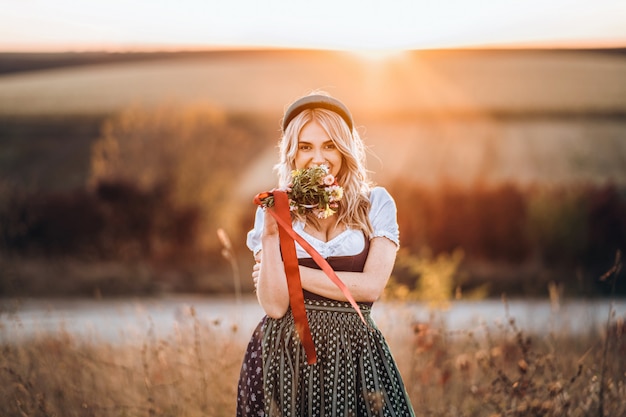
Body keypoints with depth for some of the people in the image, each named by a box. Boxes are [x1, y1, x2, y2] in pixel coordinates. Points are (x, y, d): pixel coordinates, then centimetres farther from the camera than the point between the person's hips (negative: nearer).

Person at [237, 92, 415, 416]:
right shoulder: (273, 210, 3)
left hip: (356, 355, 0)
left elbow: (371, 286, -9)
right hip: (286, 357, 0)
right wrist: (270, 236, -16)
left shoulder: (376, 204, 3)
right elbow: (275, 306, -5)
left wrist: (291, 271, -7)